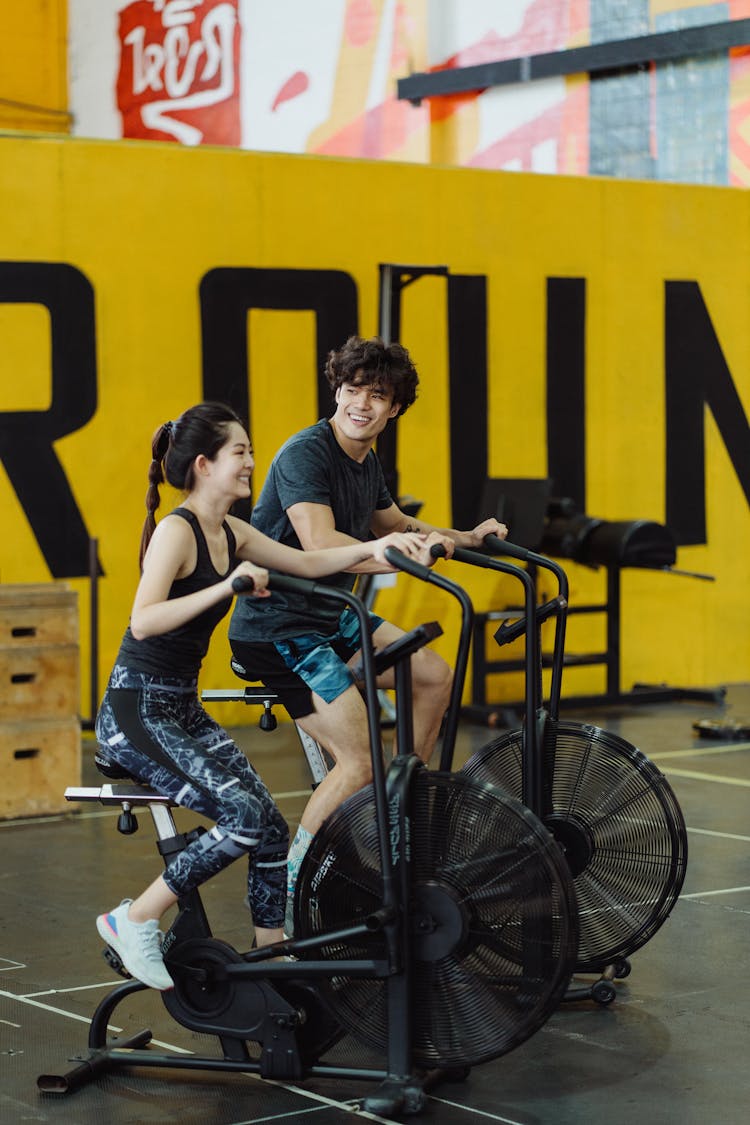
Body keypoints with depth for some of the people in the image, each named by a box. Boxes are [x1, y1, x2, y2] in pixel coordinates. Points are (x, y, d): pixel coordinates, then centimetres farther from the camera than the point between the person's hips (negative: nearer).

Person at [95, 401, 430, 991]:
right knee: (244, 816, -21)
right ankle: (134, 921, -8)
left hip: (184, 710, 8)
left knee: (273, 829, -3)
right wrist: (226, 587, -35)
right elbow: (144, 622, -29)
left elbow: (308, 563, 16)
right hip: (136, 712, -8)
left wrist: (376, 546, 2)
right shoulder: (176, 530, -17)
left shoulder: (231, 533, 8)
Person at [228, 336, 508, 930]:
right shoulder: (306, 453, -20)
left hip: (331, 617, 9)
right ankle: (280, 909, -10)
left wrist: (464, 539, 14)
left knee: (435, 675, 15)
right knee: (359, 761, -17)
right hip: (278, 629, -9)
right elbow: (319, 543, -35)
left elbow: (396, 525, 27)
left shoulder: (366, 461, 8)